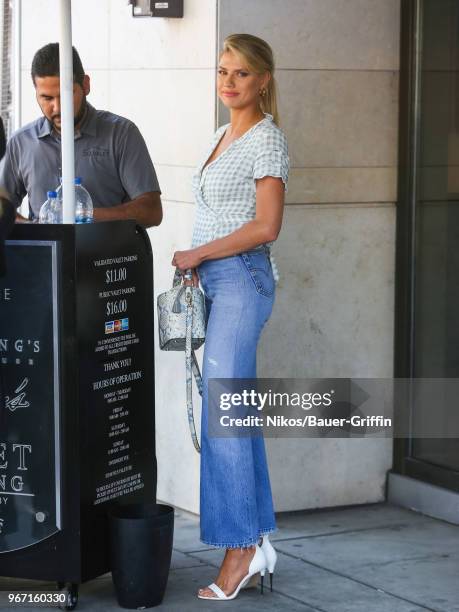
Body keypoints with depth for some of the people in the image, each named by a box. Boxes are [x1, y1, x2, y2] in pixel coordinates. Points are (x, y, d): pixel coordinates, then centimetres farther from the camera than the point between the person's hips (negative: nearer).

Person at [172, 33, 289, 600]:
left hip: (242, 279, -9)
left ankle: (240, 547, -3)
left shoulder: (267, 139, -8)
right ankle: (257, 543, 14)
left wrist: (196, 254, -11)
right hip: (214, 281, 9)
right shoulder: (223, 136, 18)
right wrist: (196, 265, 9)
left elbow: (266, 226, -16)